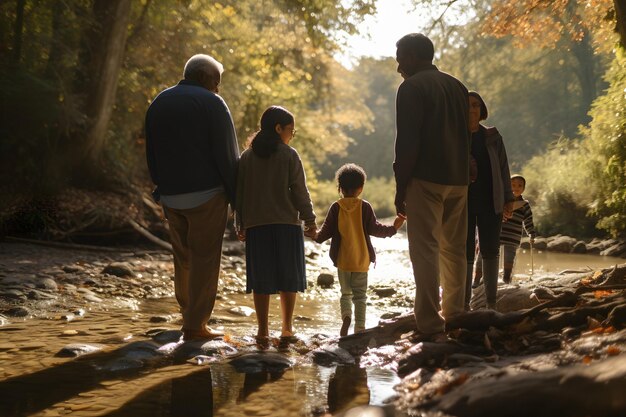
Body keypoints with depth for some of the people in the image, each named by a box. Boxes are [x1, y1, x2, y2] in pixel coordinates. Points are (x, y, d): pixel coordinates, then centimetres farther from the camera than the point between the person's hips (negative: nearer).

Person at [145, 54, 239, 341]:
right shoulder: (211, 104, -8)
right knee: (205, 259, -1)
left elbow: (152, 155, 17)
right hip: (206, 194, -6)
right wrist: (235, 196, -4)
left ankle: (189, 314, 29)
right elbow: (227, 155, -10)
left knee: (182, 258, 18)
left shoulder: (158, 103, 13)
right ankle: (195, 326, 1)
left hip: (170, 195, 6)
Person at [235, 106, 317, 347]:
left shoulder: (247, 157, 7)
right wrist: (309, 219, 4)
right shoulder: (289, 155, -4)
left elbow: (239, 192, 9)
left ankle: (263, 332, 4)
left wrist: (241, 225, 15)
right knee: (288, 278, 6)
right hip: (287, 224, -3)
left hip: (256, 226, 3)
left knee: (261, 280, 4)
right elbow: (299, 191, -5)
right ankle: (287, 329, 10)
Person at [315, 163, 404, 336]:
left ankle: (346, 316, -11)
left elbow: (326, 231, -1)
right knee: (360, 296, 7)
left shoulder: (336, 208, -3)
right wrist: (392, 228, 6)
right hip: (362, 260, -1)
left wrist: (317, 237, 19)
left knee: (345, 293, 14)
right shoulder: (365, 207, -5)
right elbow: (374, 228, -8)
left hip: (342, 260, 1)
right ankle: (360, 327, 1)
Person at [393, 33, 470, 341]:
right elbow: (466, 135, 18)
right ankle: (454, 318, 21)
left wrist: (400, 187, -9)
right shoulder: (457, 87, 17)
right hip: (459, 180, 7)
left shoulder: (412, 88, -6)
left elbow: (407, 142, -13)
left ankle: (430, 325, -11)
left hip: (426, 180, -7)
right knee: (454, 249, 14)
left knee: (426, 250, -7)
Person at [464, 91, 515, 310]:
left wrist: (508, 199, 4)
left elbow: (503, 169, 9)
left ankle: (491, 302, 11)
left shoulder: (492, 137, 6)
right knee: (465, 253, -1)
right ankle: (464, 303, 4)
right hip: (463, 203, -1)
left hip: (490, 203, 2)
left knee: (490, 251, 4)